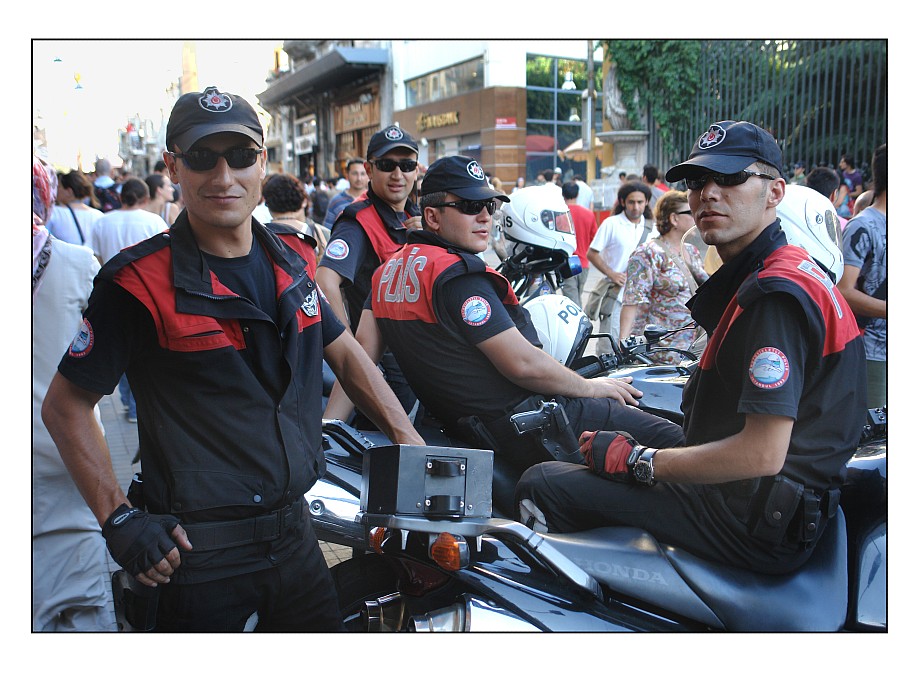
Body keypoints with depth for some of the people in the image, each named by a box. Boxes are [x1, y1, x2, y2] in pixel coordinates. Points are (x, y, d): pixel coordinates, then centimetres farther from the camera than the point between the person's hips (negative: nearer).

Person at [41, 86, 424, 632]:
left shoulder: (294, 259, 3)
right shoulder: (139, 284, -13)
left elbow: (345, 352, 14)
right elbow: (65, 405, -7)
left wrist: (409, 440, 8)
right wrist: (119, 519, -13)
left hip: (294, 530, 5)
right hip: (199, 554, -5)